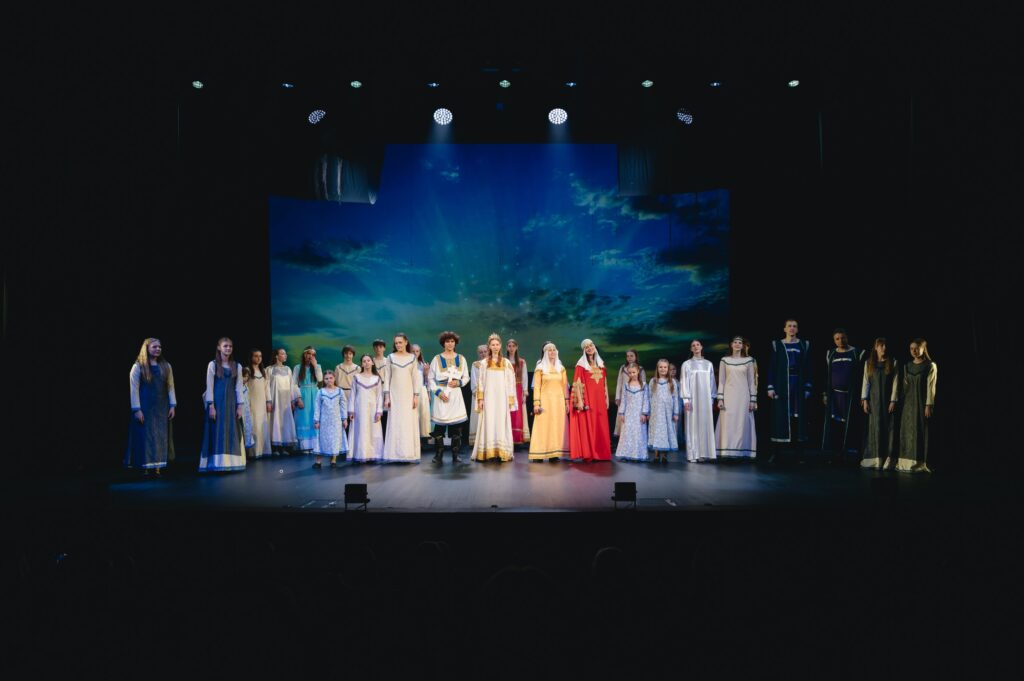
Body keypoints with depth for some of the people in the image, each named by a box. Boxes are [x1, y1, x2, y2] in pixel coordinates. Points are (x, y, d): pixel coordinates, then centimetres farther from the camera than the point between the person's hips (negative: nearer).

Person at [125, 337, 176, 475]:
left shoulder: (166, 366, 7)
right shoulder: (138, 366, -4)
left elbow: (170, 386, 7)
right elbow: (134, 389, -6)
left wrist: (172, 405, 1)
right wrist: (136, 409, -12)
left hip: (161, 408, 4)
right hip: (145, 408, -4)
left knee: (160, 437, 5)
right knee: (145, 436, -1)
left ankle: (157, 466, 11)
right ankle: (145, 467, 5)